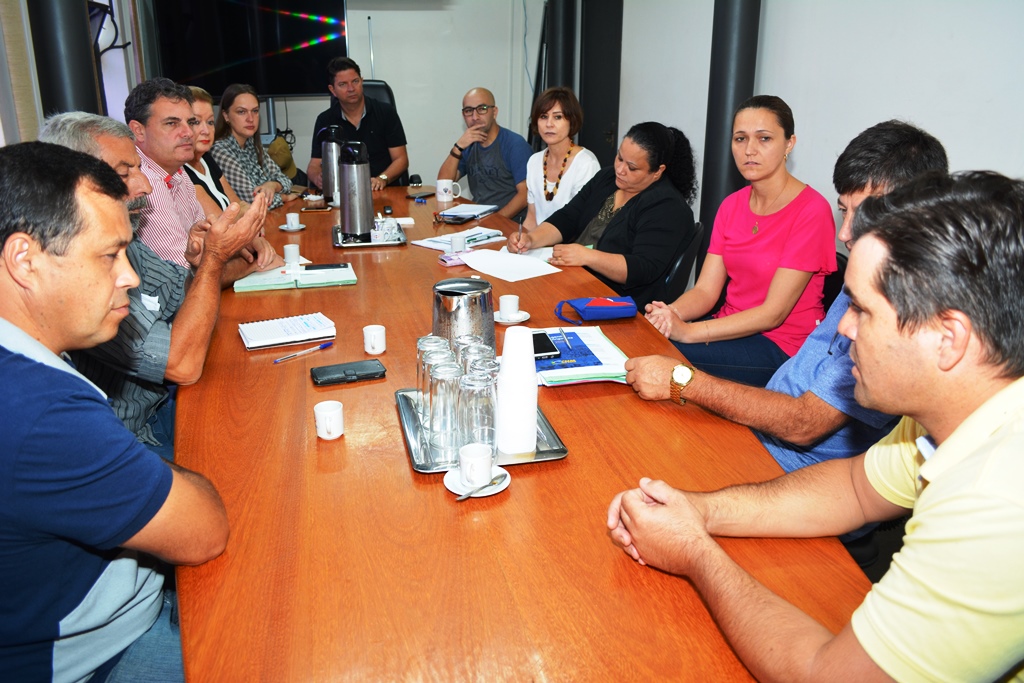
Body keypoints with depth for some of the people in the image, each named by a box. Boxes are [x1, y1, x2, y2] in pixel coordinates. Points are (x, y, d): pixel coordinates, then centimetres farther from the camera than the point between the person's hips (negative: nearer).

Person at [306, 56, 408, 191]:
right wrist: (318, 178, -18)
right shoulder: (325, 120, 8)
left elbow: (401, 159, 3)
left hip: (385, 191, -1)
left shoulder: (386, 112, 5)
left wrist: (382, 179, -16)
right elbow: (314, 166, 7)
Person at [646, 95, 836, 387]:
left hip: (781, 346, -6)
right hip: (732, 328, 6)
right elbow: (706, 289, 2)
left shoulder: (811, 210, -14)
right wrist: (671, 313, -22)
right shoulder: (732, 205, 9)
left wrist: (688, 331, -26)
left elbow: (773, 313, -18)